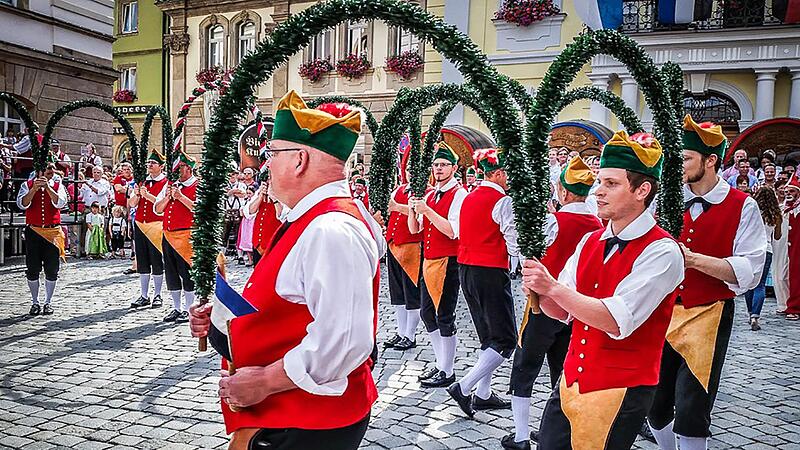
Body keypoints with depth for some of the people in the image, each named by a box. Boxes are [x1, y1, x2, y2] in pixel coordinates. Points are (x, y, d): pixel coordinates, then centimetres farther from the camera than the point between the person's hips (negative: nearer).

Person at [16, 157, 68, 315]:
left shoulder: (58, 186, 6)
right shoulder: (27, 185, 5)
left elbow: (60, 203, -11)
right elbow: (22, 204, -9)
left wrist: (47, 187, -19)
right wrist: (34, 189, -19)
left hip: (53, 232, 0)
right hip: (33, 231, 0)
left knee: (52, 269, 2)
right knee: (32, 269, 3)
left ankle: (48, 302, 14)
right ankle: (35, 302, 15)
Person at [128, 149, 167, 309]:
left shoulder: (166, 183, -3)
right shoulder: (142, 181, 13)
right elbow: (132, 204, 9)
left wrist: (147, 195, -25)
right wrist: (136, 194, -11)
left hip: (156, 226, -5)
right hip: (139, 225, 5)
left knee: (156, 261, 0)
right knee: (142, 262, 8)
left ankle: (157, 295, 9)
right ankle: (144, 296, 14)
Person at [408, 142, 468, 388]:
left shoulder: (459, 195, -10)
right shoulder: (430, 195, 14)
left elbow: (452, 231, -21)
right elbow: (414, 229, 14)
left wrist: (427, 210, -22)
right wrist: (412, 210, -5)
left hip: (448, 262, -8)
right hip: (428, 260, 9)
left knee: (444, 317, -2)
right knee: (427, 313, 14)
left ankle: (447, 372, 10)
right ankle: (440, 363, 28)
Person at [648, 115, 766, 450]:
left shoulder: (743, 207, -7)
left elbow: (749, 272, -14)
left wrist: (694, 259, -25)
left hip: (708, 319, -4)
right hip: (662, 315, 4)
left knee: (690, 412, -2)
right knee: (655, 404, 13)